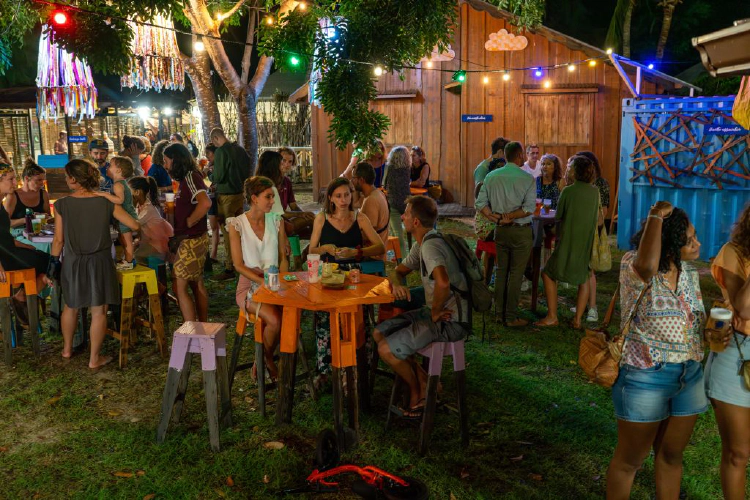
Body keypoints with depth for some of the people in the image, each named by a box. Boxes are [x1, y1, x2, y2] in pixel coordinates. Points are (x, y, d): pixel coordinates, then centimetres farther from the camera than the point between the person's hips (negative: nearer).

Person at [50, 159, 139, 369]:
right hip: (99, 262, -1)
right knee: (98, 311, 7)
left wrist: (55, 261, 10)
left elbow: (59, 240, -5)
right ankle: (94, 359, 15)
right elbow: (134, 226, -9)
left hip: (72, 263, 2)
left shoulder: (62, 204, -10)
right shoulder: (106, 203, -11)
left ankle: (67, 349, 39)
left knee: (70, 307, 22)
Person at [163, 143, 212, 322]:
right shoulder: (186, 179, 13)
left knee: (180, 288, -8)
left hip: (191, 240, -11)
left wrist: (188, 223, -21)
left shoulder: (190, 177, -16)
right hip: (196, 239, 11)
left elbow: (205, 203, -31)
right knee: (197, 284, 17)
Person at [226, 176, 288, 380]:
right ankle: (265, 359, 1)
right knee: (275, 320, -31)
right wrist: (263, 281, -19)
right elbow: (239, 265, -7)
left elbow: (283, 258, 10)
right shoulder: (236, 224, -4)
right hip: (250, 285, -4)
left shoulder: (276, 221, 9)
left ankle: (266, 358, -2)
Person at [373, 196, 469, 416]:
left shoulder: (431, 245, -23)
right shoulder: (421, 244, 10)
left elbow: (443, 283, -41)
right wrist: (396, 284, -4)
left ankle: (418, 391, 12)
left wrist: (435, 313, -23)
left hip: (451, 321, -10)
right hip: (435, 311, 10)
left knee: (386, 350, -15)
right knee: (379, 334, 10)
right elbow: (400, 270, 21)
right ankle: (425, 383, 14)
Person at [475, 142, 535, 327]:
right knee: (516, 273, 1)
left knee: (501, 270, 14)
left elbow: (481, 203, 0)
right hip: (520, 230, -5)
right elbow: (529, 208, -19)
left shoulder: (491, 176, 4)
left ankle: (500, 312, 20)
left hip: (500, 229, 5)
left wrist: (495, 217, -7)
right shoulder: (527, 179, -11)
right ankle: (511, 317, 4)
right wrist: (510, 217, -12)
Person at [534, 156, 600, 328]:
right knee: (584, 279, 19)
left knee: (548, 274, 10)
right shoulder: (595, 191, 0)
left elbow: (558, 217, -4)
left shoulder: (568, 191, -12)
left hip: (568, 242, -4)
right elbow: (596, 216, 11)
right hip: (587, 243, 4)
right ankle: (578, 319, 14)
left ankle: (552, 316, 6)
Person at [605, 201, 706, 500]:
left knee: (671, 455, 20)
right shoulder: (633, 265, -18)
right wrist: (656, 216, -32)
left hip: (689, 376, 6)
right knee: (630, 460, 10)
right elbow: (648, 265, -44)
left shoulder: (690, 273, 4)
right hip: (645, 377, -6)